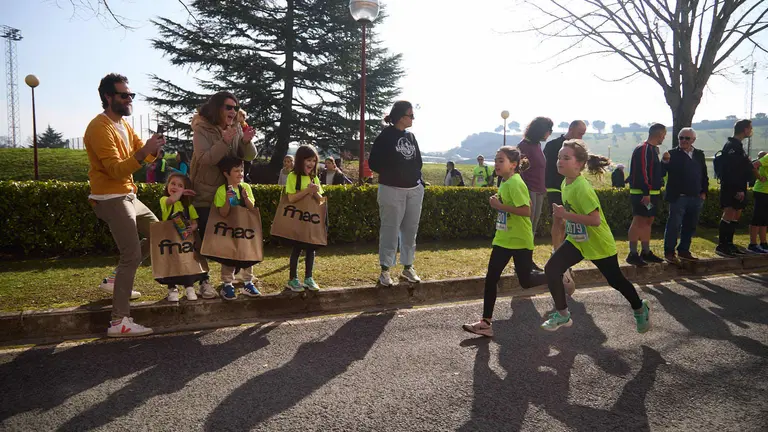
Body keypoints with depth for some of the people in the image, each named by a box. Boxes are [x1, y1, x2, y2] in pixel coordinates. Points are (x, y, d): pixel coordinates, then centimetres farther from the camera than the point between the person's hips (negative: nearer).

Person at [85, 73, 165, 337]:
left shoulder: (123, 124, 13)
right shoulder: (100, 128, -16)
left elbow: (142, 155, 9)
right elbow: (116, 170, -25)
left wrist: (153, 149, -13)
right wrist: (143, 152, -37)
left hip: (128, 196, 10)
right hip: (111, 199, -10)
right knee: (132, 255, -14)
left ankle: (116, 280, 23)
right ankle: (119, 322, -12)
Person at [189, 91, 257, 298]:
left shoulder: (236, 129, 1)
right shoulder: (202, 130, -14)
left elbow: (249, 157, -1)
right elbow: (205, 159, -24)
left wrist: (247, 142, -21)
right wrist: (224, 141, -35)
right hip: (205, 194, -5)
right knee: (205, 238, -2)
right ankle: (204, 281, 7)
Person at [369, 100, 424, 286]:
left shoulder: (411, 136, 11)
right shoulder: (386, 136, -7)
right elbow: (373, 162, -8)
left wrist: (419, 181, 6)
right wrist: (392, 173, -8)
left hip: (414, 190, 6)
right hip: (392, 190, -6)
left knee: (410, 230, 10)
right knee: (390, 231, -2)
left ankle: (408, 268, 21)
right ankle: (385, 270, 6)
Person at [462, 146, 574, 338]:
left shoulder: (515, 183, -19)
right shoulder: (505, 183, 10)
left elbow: (527, 210, -27)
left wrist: (501, 206, -24)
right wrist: (497, 204, 5)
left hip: (520, 241, -8)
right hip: (503, 239, 8)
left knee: (526, 281, 4)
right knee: (491, 278, 1)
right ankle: (486, 322, 5)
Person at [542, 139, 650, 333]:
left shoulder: (582, 188, -29)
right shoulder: (565, 183, -2)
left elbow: (595, 220, -34)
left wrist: (565, 215, -34)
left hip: (599, 244, -7)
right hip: (576, 241, 7)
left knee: (616, 281, 12)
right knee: (551, 269, -10)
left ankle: (640, 310, 41)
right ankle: (562, 315, 3)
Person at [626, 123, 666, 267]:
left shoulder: (653, 149, 18)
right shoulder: (644, 149, -13)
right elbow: (642, 172, -22)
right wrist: (646, 193, -25)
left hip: (651, 193, 10)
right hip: (642, 193, -10)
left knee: (648, 221, 13)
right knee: (639, 221, -10)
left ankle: (646, 252, 21)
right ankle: (632, 254, -8)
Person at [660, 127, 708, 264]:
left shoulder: (699, 154, 12)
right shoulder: (672, 154, -4)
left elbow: (704, 175, 15)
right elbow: (661, 173, -14)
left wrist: (704, 191, 7)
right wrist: (665, 162, -32)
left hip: (696, 198, 6)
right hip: (678, 197, -5)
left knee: (690, 226, 13)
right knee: (674, 225, -5)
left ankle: (684, 250, 24)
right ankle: (669, 253, 1)